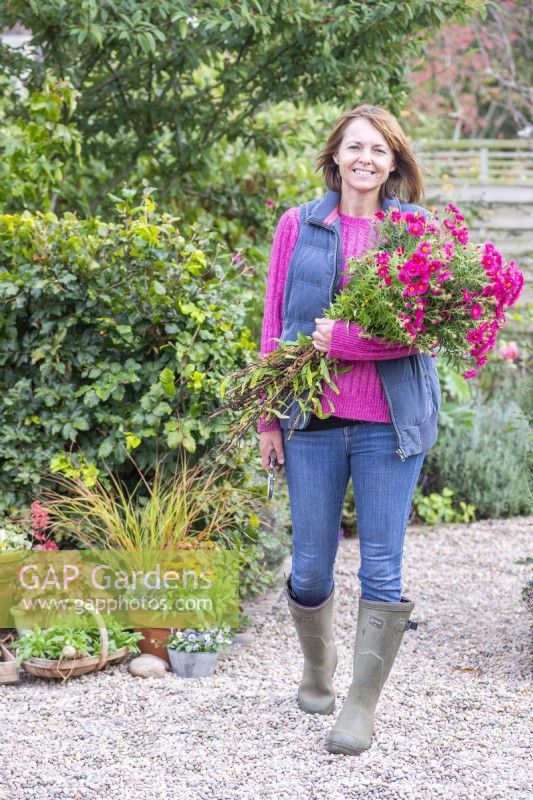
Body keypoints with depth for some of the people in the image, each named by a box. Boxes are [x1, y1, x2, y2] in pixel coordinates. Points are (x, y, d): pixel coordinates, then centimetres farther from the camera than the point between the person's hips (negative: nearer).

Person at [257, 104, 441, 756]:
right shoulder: (298, 226, 9)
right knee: (310, 567, 5)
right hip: (312, 420, 1)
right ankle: (317, 672, 31)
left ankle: (361, 707, 10)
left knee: (382, 569, -1)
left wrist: (344, 339, -16)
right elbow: (274, 325, 9)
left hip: (389, 421, -1)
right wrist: (267, 417, 6)